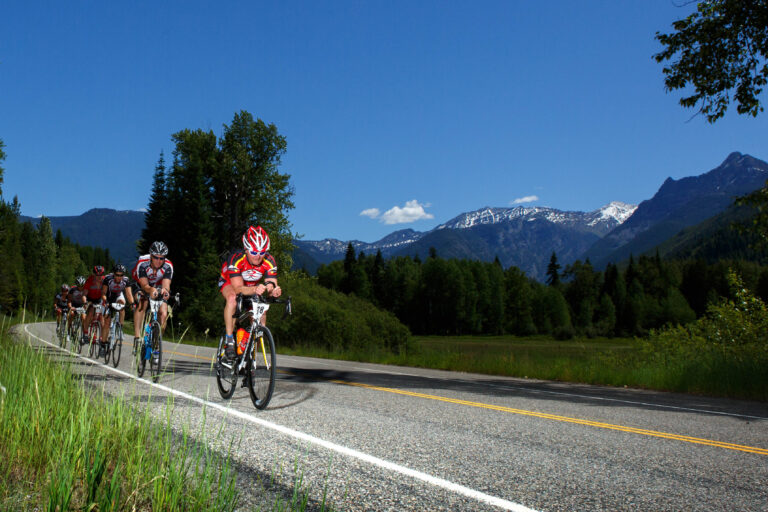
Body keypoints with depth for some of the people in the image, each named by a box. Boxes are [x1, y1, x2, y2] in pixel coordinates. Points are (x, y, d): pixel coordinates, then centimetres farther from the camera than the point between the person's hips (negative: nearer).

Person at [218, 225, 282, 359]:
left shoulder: (269, 262, -28)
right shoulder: (235, 259, -37)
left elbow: (272, 284, -32)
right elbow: (238, 289, -44)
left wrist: (274, 290, -57)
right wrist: (255, 290, -64)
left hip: (253, 286, 3)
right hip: (229, 282, -3)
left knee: (261, 313, -17)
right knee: (232, 298, -36)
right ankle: (229, 340, -29)